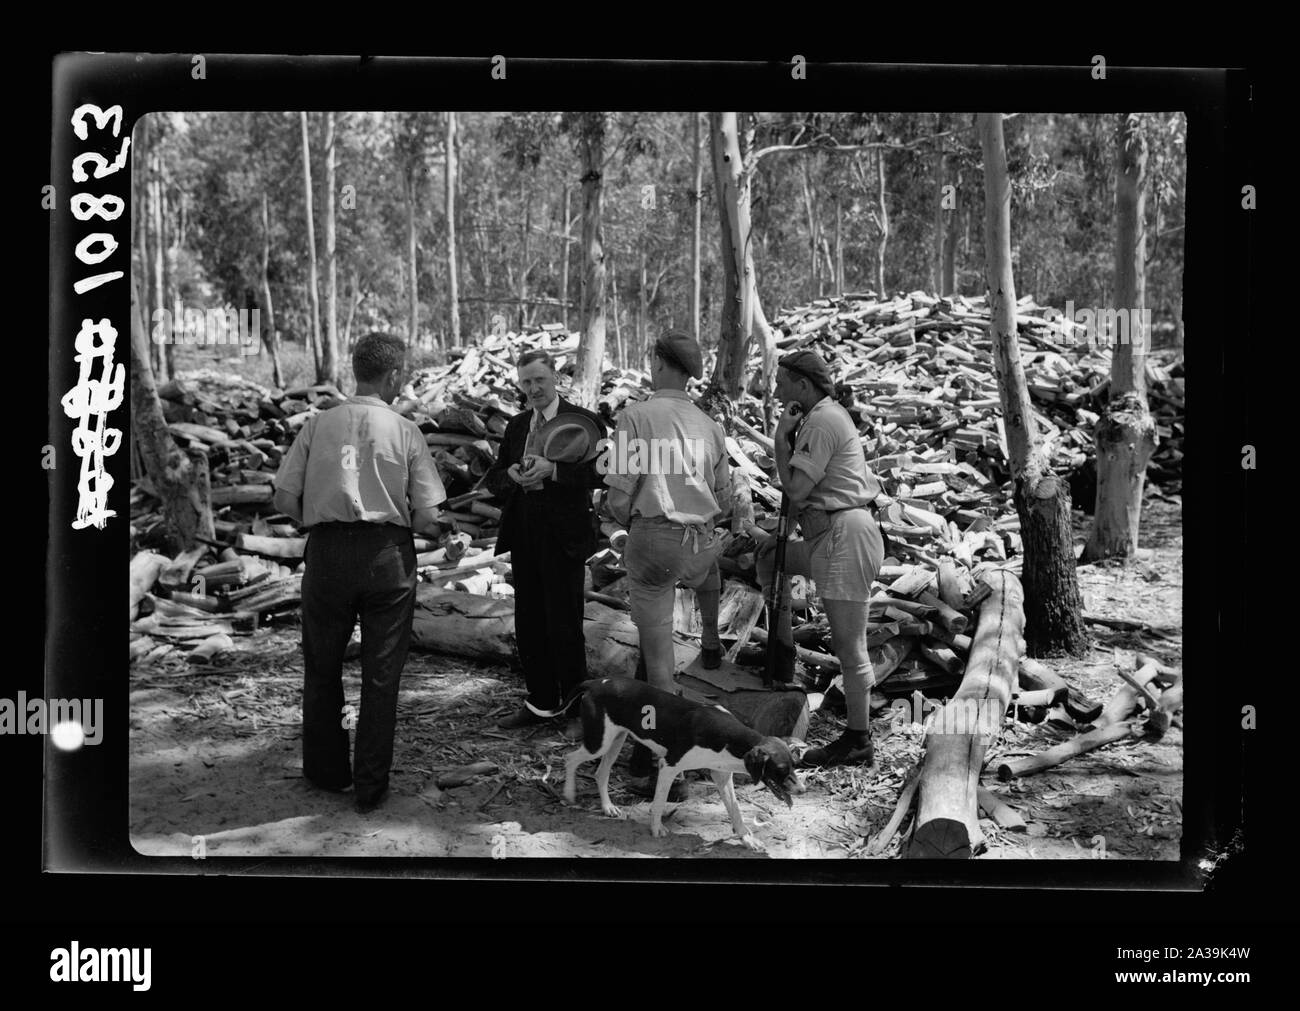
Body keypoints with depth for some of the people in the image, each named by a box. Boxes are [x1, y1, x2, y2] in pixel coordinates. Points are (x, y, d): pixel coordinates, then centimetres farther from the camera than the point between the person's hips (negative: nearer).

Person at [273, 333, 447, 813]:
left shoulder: (317, 425, 2)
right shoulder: (405, 431, -3)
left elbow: (284, 497, 0)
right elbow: (427, 517, -5)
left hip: (327, 550, 2)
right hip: (388, 552, -1)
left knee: (322, 665, 18)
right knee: (381, 673, 9)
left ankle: (327, 770, 31)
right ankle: (371, 786, 16)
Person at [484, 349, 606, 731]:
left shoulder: (582, 422, -4)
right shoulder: (517, 426, 15)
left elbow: (597, 474, -15)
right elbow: (493, 480, 14)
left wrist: (551, 469, -25)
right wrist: (511, 474, -9)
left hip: (563, 534, -6)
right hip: (524, 533, 6)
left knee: (564, 623, -2)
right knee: (528, 621, 11)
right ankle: (541, 703, 23)